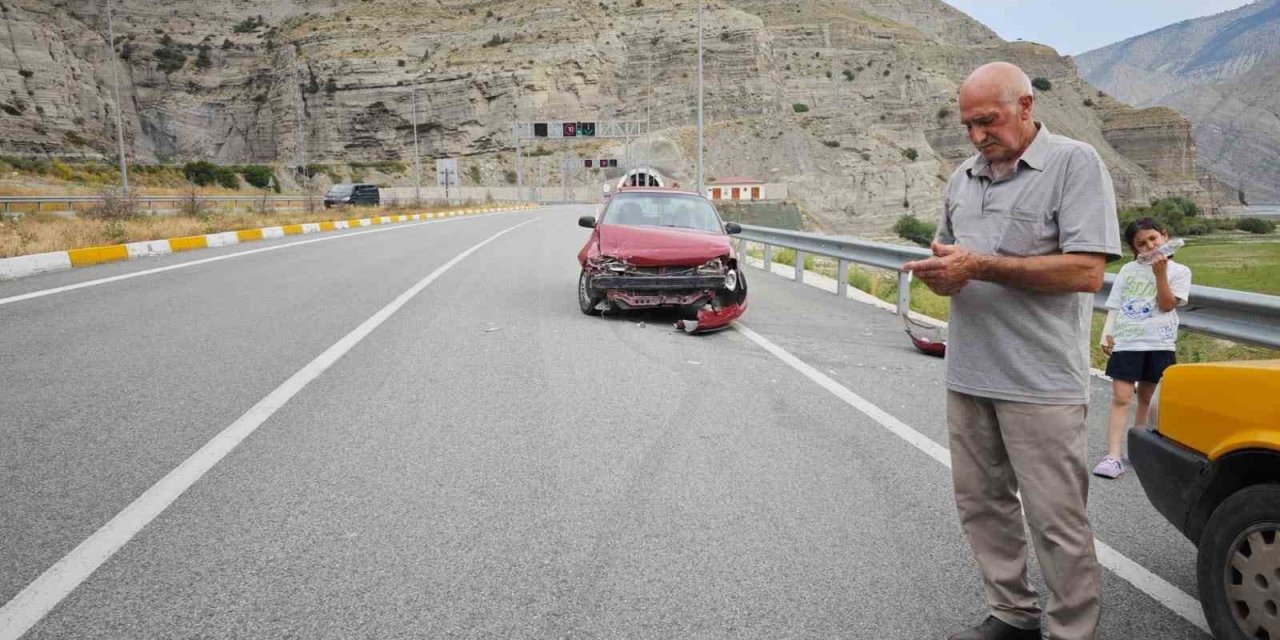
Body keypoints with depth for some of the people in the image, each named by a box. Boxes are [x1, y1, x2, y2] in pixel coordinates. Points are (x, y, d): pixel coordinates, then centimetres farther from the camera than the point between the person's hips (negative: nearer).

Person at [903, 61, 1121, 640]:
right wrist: (940, 270, 0)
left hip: (1041, 381, -6)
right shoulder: (963, 177, 14)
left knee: (1057, 519, 0)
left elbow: (1086, 271, -16)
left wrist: (979, 266, -19)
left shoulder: (1075, 164, -6)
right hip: (968, 375, 7)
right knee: (981, 503, 14)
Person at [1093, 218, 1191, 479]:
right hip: (1126, 342, 1)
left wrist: (1160, 273, -12)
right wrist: (1107, 333, -1)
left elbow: (1167, 305, -5)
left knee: (1147, 399, 7)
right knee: (1121, 398, -8)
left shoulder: (1178, 271, 6)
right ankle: (1113, 457, -14)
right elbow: (1114, 306, 12)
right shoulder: (1127, 271, 13)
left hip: (1158, 343, -1)